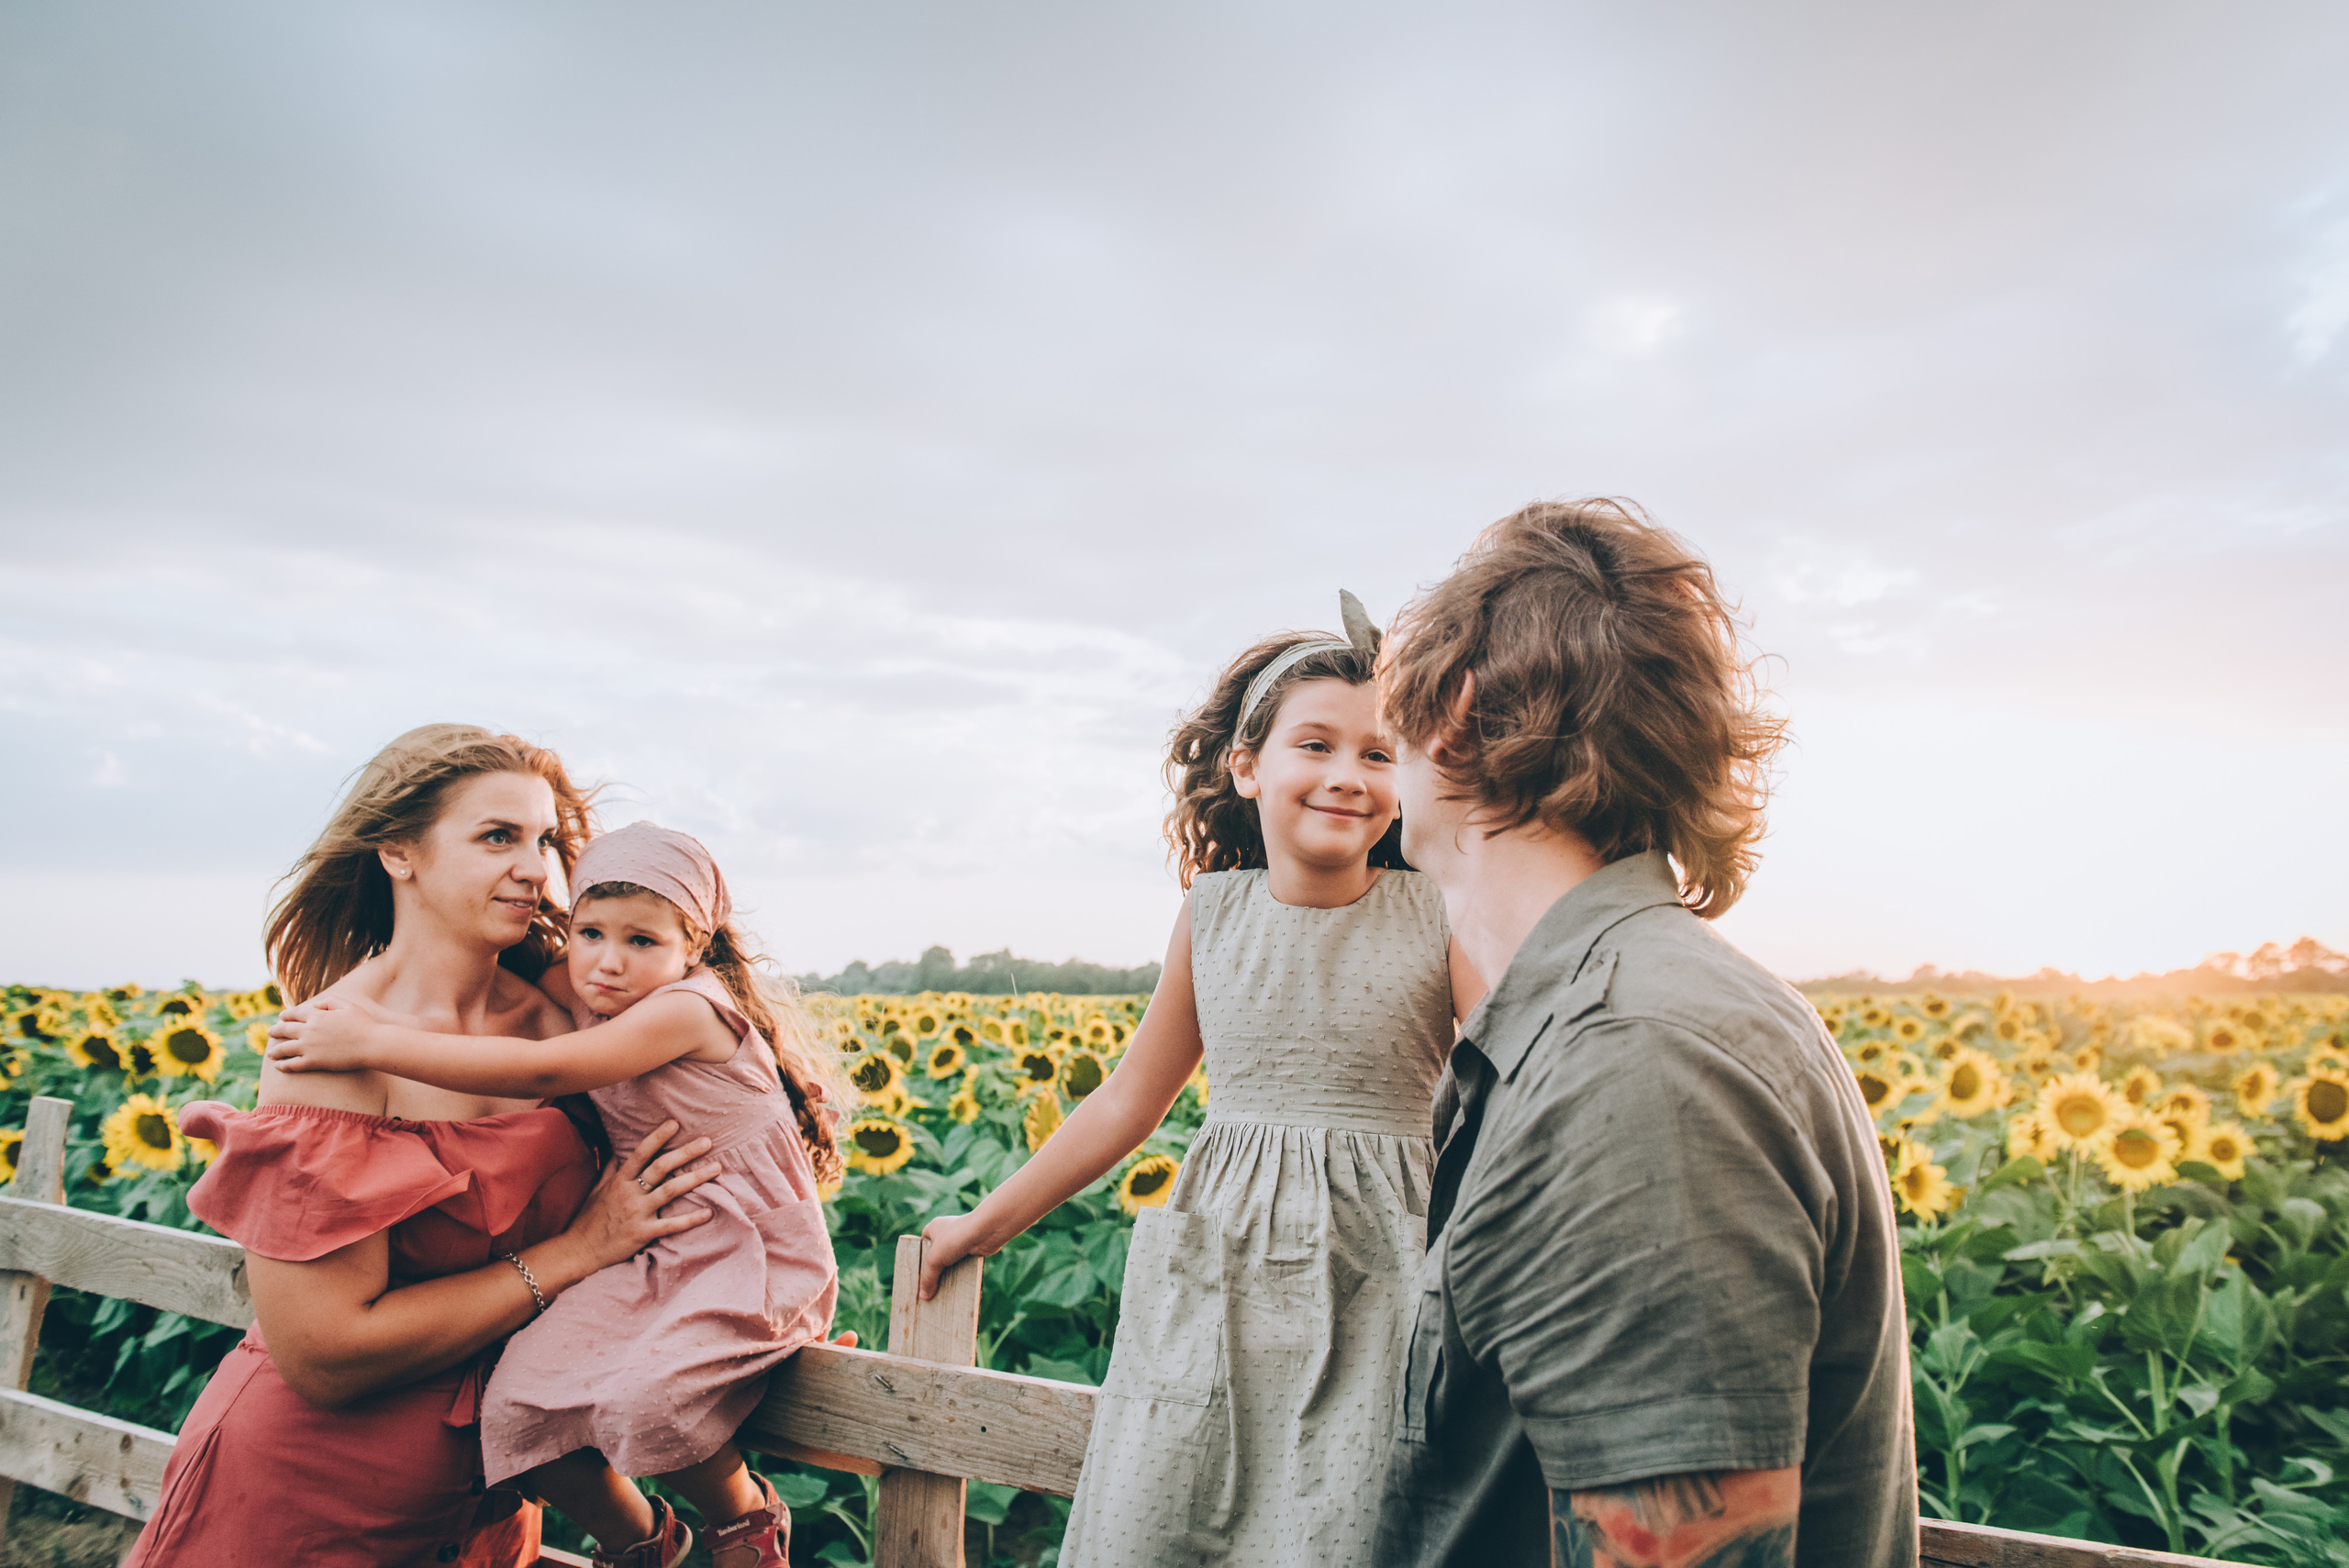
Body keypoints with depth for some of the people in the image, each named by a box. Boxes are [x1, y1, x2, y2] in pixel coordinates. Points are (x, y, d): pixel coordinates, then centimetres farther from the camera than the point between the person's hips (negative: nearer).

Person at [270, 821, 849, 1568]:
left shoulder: (688, 1007, -19)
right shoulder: (589, 1011, 7)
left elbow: (545, 1070, -28)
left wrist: (374, 1044, -28)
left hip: (753, 1255, -7)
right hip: (652, 1259, 7)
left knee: (643, 1396, -30)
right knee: (519, 1408, -12)